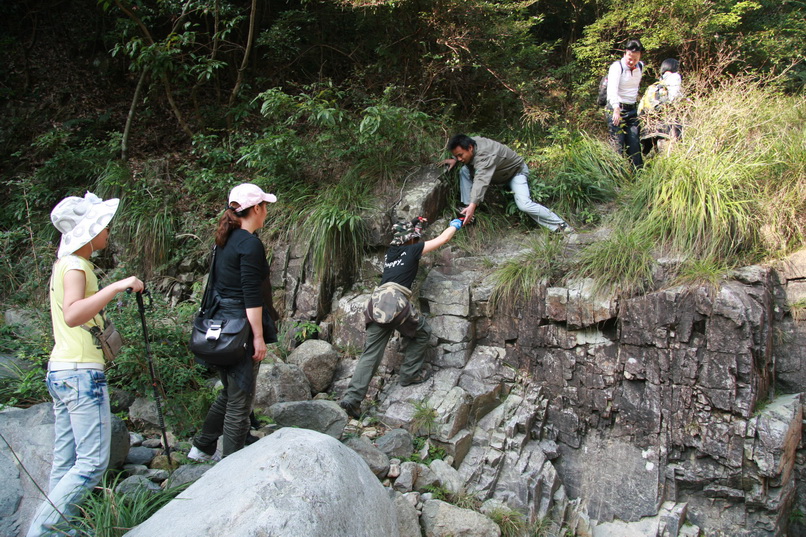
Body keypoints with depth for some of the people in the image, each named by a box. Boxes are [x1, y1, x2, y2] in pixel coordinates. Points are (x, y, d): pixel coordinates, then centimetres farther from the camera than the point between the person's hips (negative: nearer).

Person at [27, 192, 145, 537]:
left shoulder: (64, 264, 16)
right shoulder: (75, 267, -13)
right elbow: (72, 315, -32)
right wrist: (116, 287, -34)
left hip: (59, 372, 10)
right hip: (81, 372, -10)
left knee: (65, 463, 11)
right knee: (93, 463, -8)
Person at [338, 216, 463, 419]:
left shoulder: (390, 252, 25)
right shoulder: (412, 250, 10)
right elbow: (443, 239, 20)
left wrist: (415, 225, 63)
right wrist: (455, 225, 39)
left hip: (377, 302, 6)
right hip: (396, 301, -6)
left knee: (370, 353, 3)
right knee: (422, 332, 21)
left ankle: (351, 398, -8)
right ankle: (409, 374, 22)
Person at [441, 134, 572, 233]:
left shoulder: (485, 155, -43)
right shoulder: (471, 142, -18)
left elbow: (481, 180, -58)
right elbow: (459, 149, 10)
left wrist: (473, 205, -70)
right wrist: (454, 160, -9)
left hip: (516, 171, -8)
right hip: (498, 173, 8)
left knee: (524, 204, -29)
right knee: (464, 171, -9)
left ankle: (559, 225, -15)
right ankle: (466, 207, -3)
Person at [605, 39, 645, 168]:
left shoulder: (640, 67, 7)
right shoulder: (617, 67, -14)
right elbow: (612, 89, -28)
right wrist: (616, 109, -41)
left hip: (632, 109, 6)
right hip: (616, 109, -6)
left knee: (635, 142, 1)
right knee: (618, 144, -9)